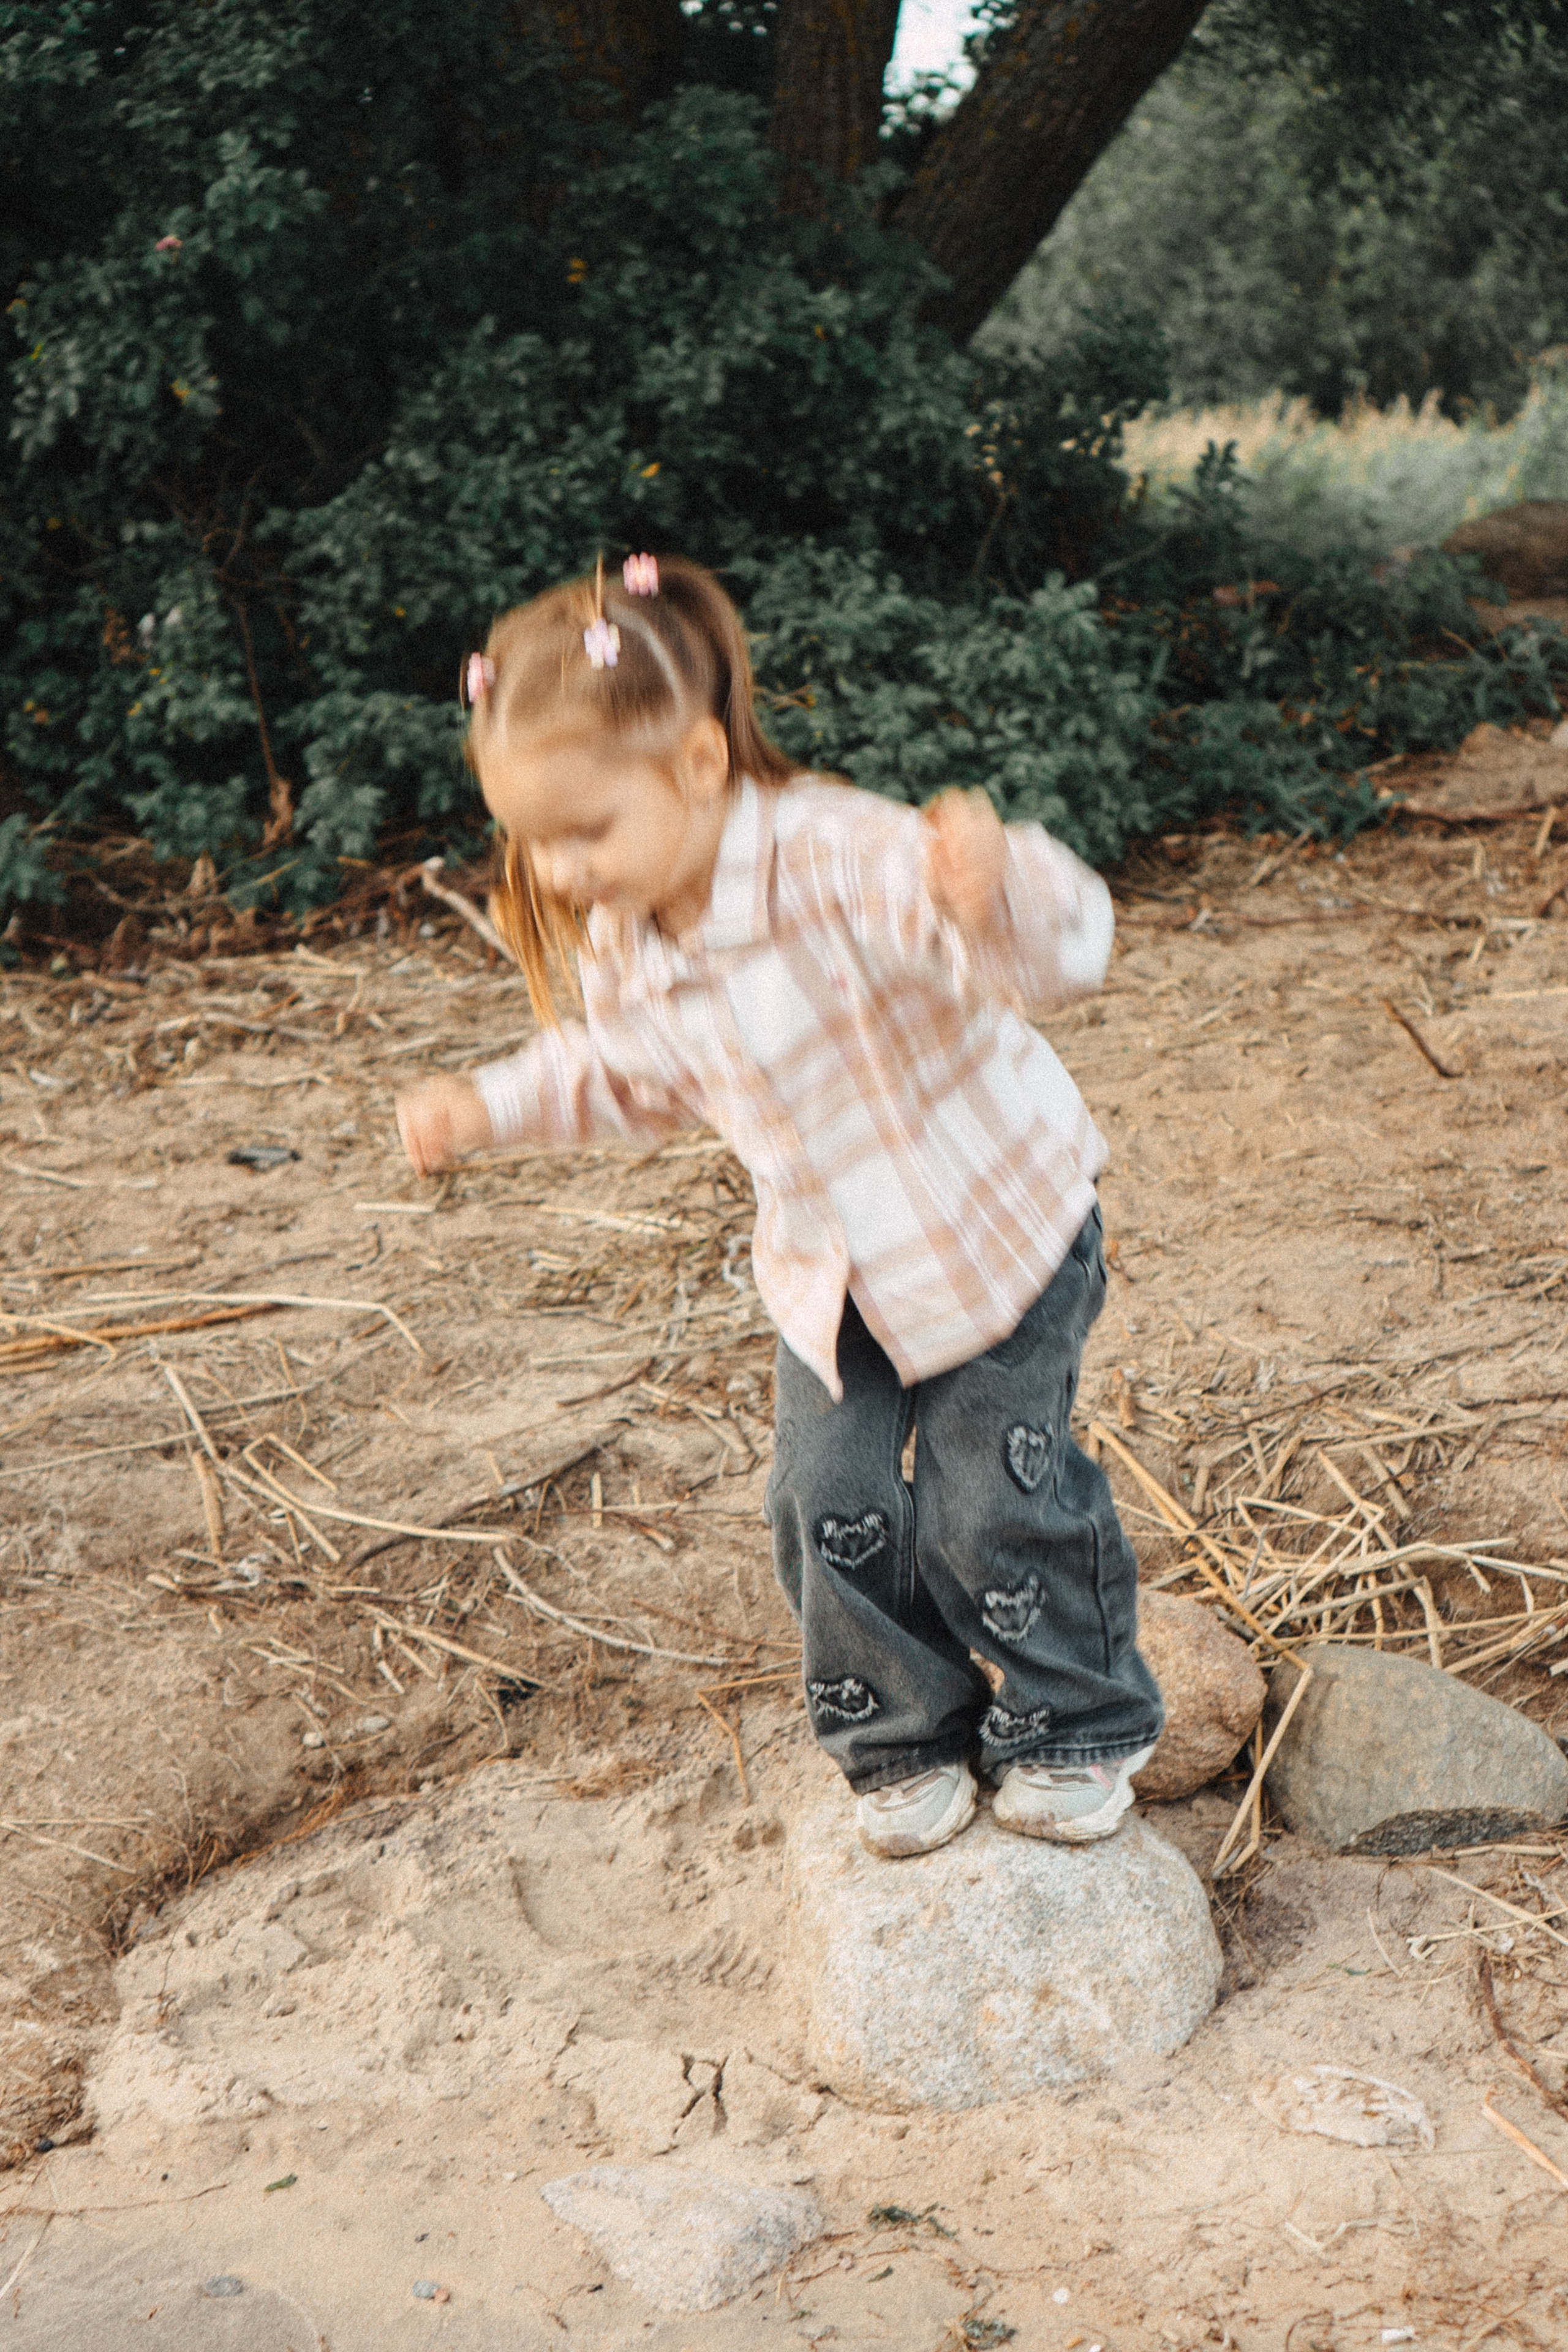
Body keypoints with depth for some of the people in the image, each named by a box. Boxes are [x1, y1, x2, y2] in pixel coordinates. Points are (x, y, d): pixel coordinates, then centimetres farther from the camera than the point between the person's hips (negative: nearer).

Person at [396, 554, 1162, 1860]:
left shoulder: (838, 858, -33)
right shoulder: (617, 943, -10)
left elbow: (1061, 953, -44)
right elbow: (627, 1075, 13)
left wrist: (994, 884, -66)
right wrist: (489, 1106, 1)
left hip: (1003, 1227, -6)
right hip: (832, 1269, 6)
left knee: (995, 1493, -3)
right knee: (830, 1500, 2)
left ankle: (1079, 1732, 23)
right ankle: (906, 1743, 25)